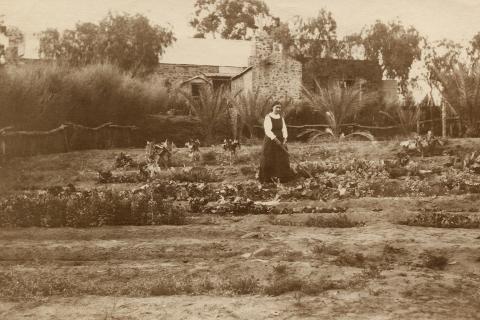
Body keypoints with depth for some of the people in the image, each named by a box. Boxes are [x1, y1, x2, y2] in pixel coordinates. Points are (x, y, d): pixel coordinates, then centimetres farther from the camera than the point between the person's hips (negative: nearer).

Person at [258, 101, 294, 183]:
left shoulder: (281, 118, 8)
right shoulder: (268, 117, -10)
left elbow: (284, 129, 4)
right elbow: (267, 130, -17)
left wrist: (284, 139, -13)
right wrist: (276, 139, -23)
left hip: (280, 141, 6)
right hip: (270, 141, -6)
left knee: (282, 160, 3)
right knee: (269, 160, -4)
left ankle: (280, 177, 9)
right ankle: (268, 178, 3)